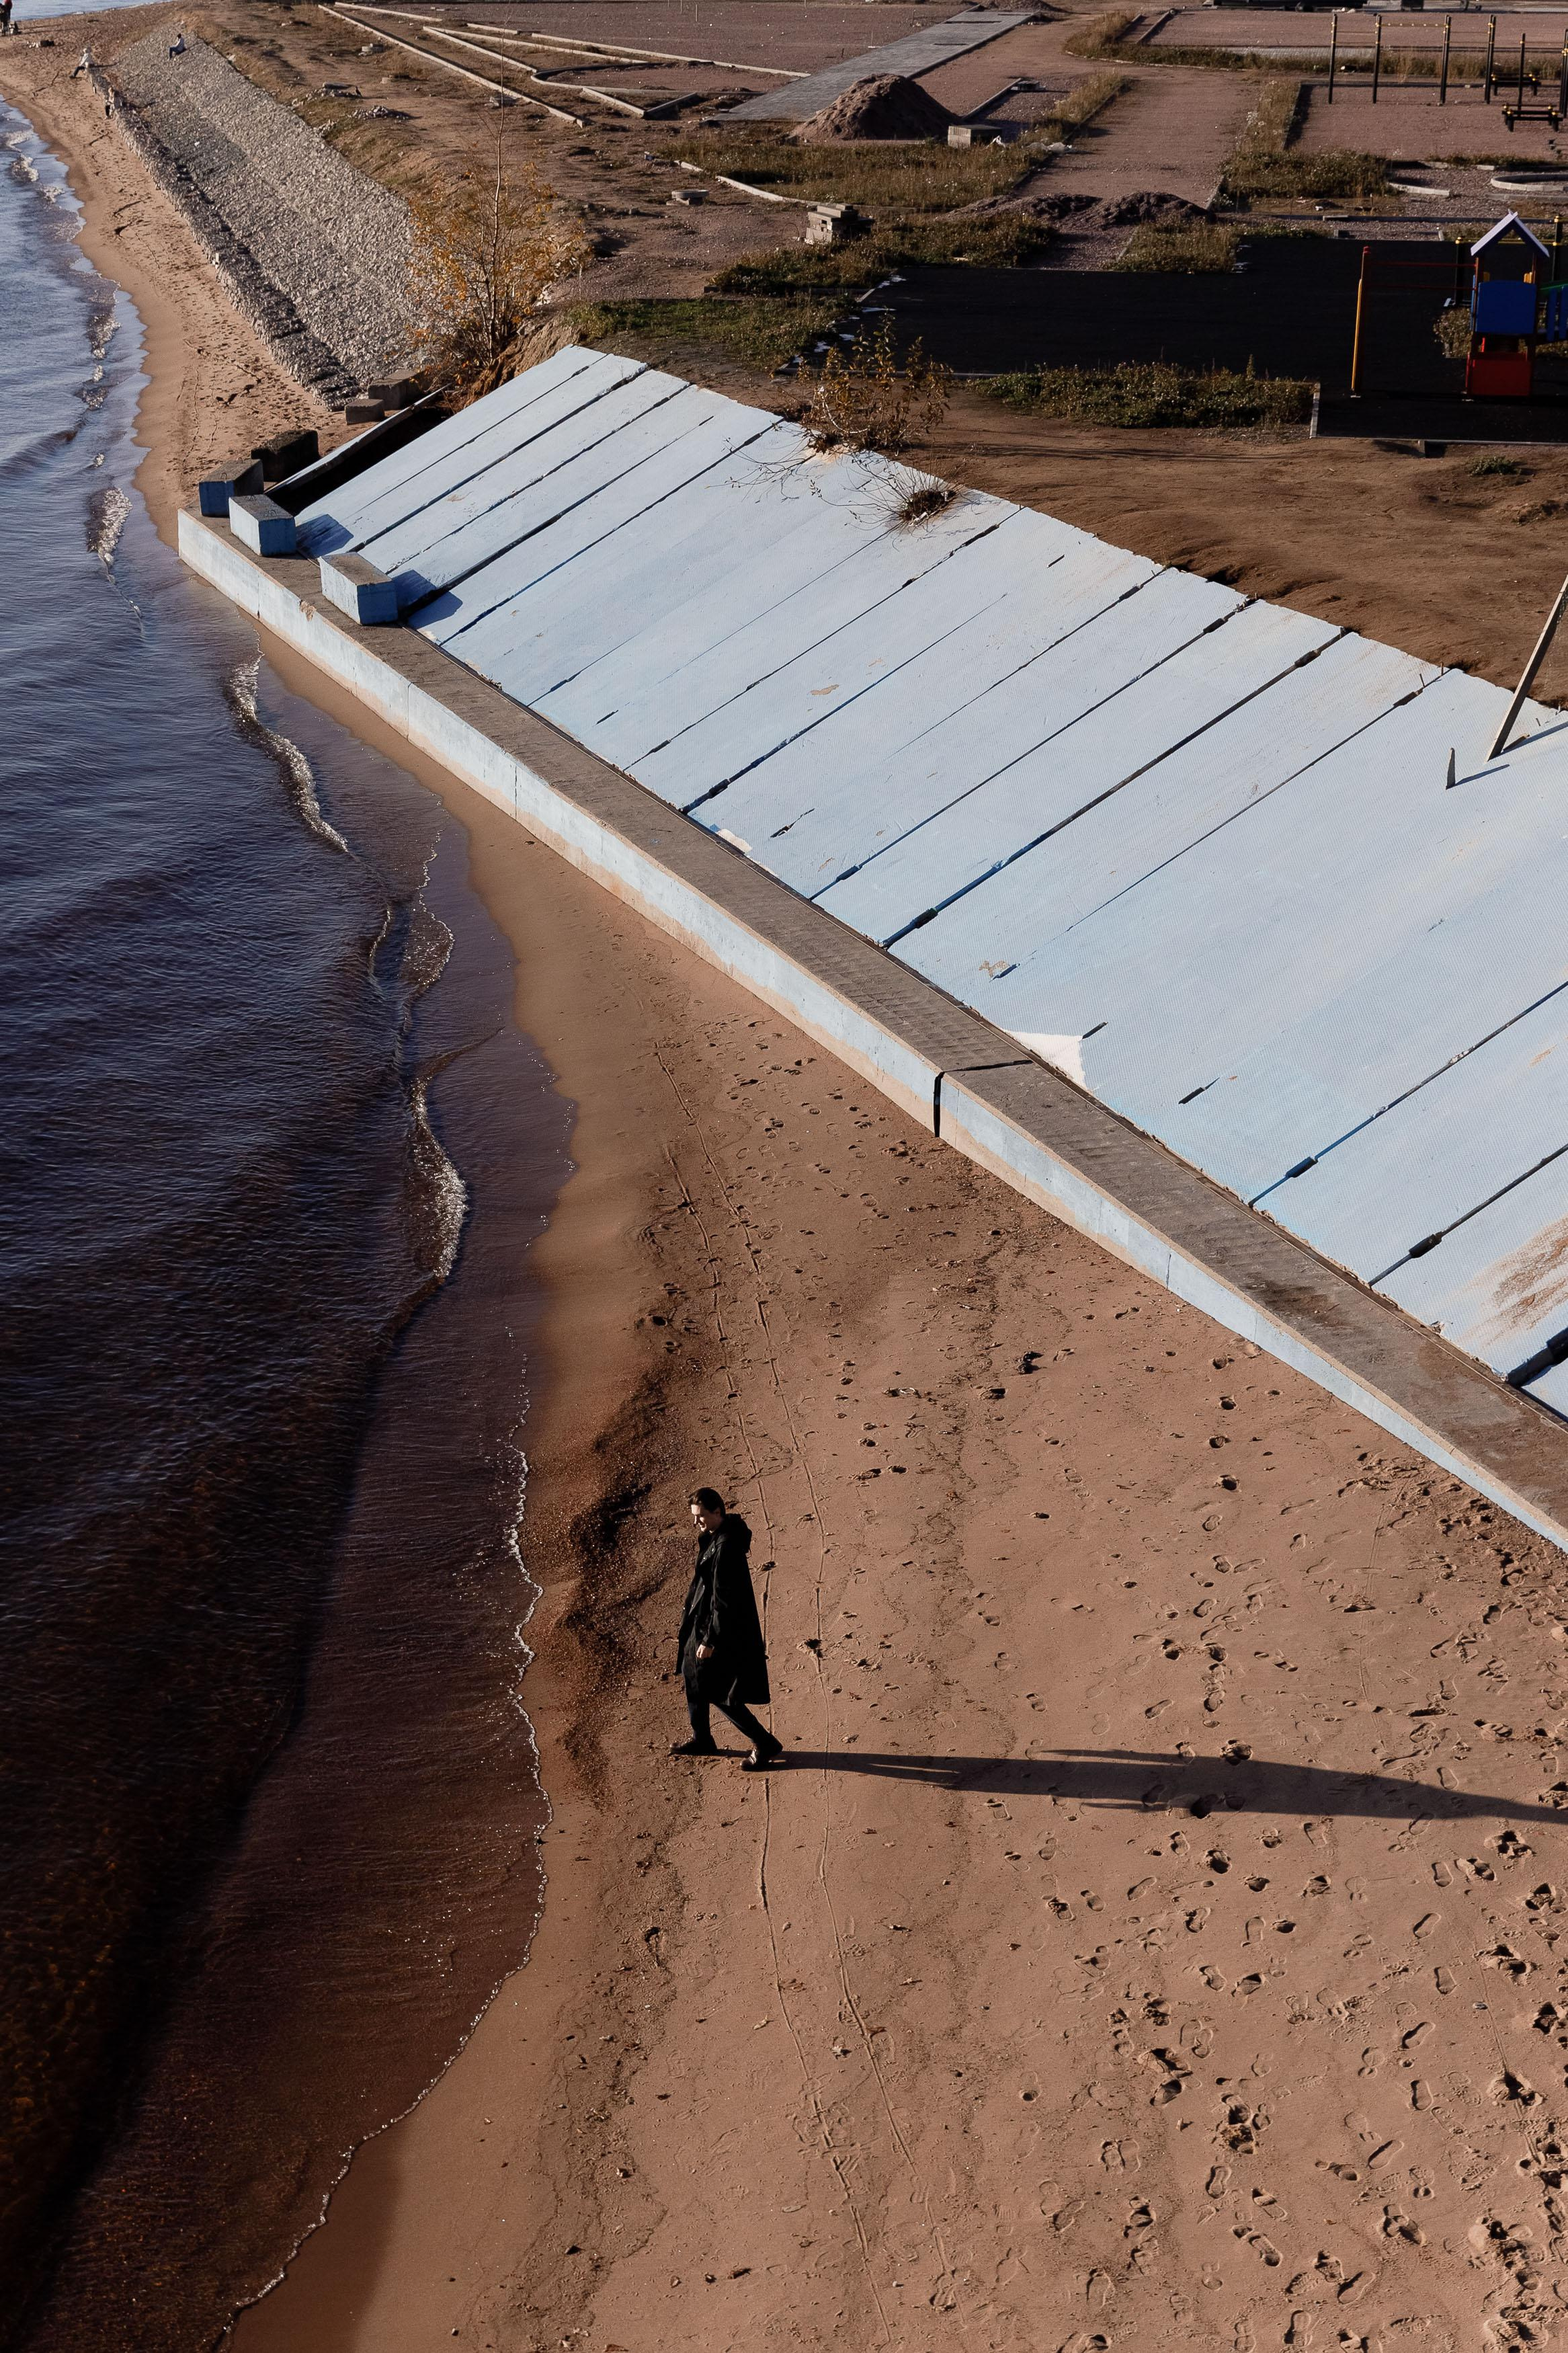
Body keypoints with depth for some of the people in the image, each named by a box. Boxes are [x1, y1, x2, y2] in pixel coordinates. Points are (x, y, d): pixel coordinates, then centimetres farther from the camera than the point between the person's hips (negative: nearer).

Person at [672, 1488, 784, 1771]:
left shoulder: (725, 1547, -28)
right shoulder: (713, 1537, 4)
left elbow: (722, 1599, -27)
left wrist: (709, 1640, -23)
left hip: (723, 1628, -10)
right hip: (703, 1620, 10)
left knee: (718, 1693, -1)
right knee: (693, 1674, 22)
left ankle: (766, 1745, 8)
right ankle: (701, 1740, 39)